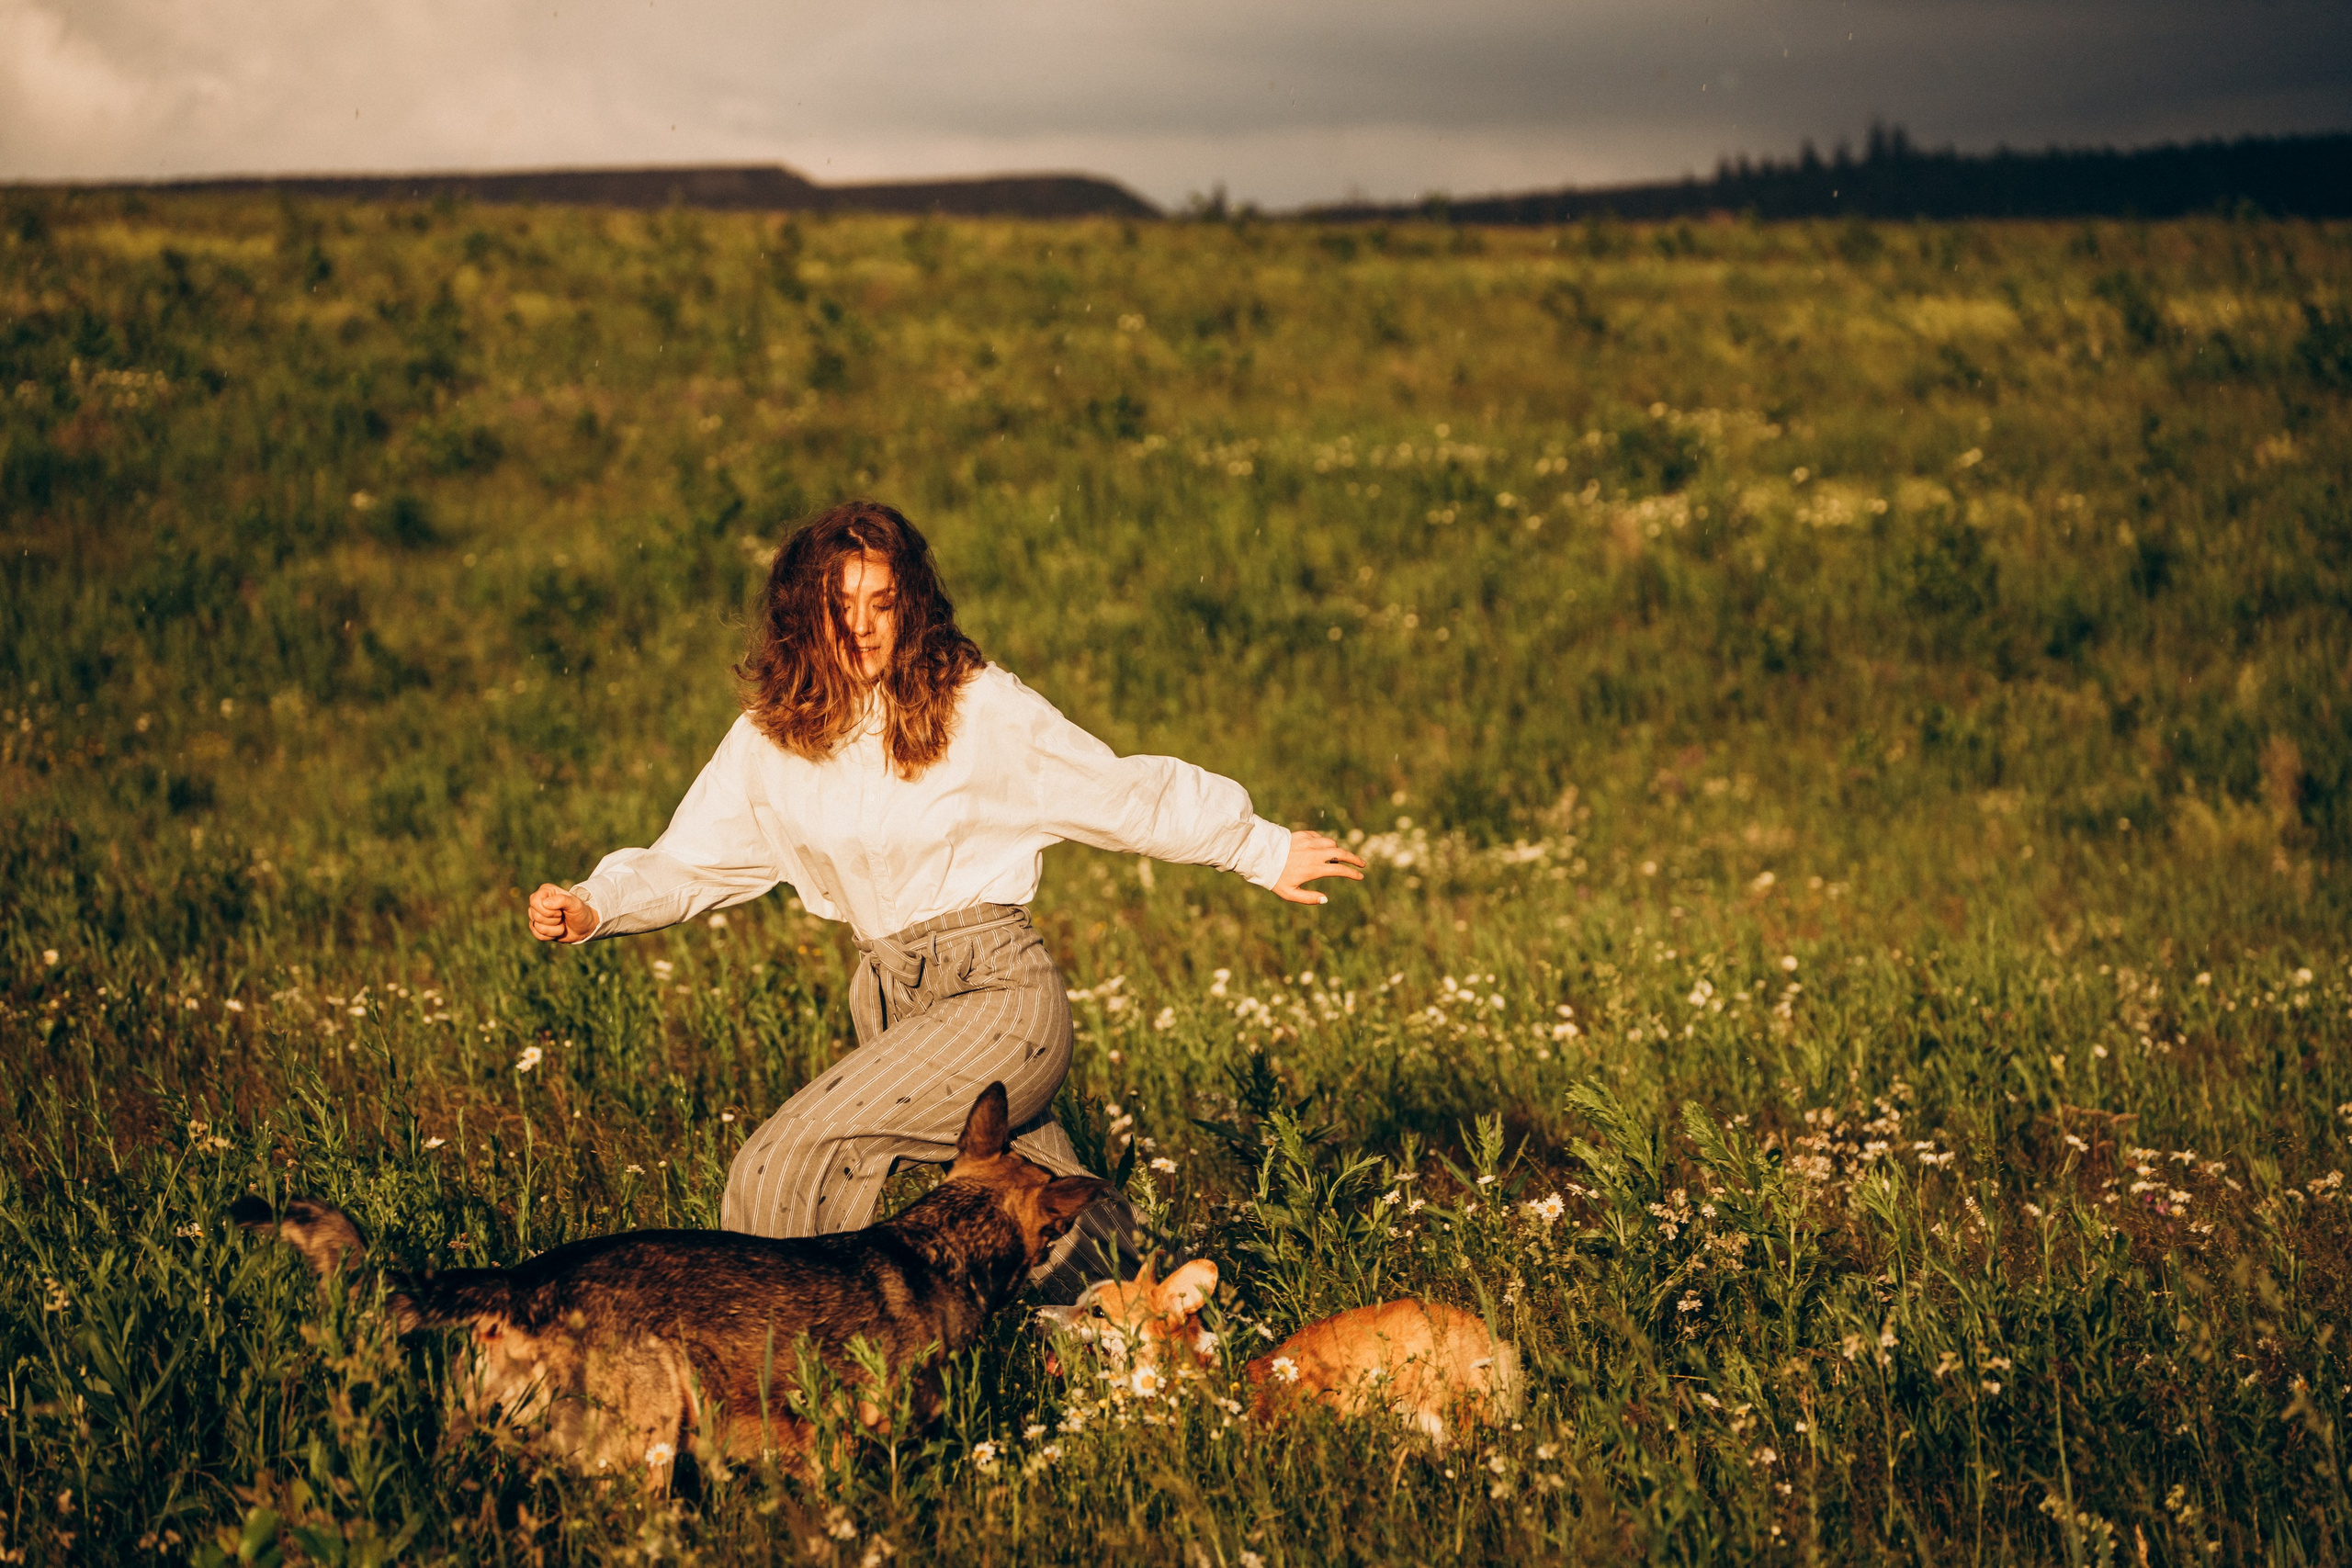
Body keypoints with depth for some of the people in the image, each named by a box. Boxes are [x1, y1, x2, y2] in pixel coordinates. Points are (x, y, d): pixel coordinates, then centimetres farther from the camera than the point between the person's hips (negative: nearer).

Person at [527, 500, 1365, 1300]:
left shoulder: (979, 706, -8)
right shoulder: (769, 739, 4)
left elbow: (1122, 793, 0)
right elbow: (689, 862, 12)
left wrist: (1262, 850, 3)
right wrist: (590, 908, -4)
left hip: (998, 991, -6)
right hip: (891, 998, 6)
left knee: (783, 1170, -19)